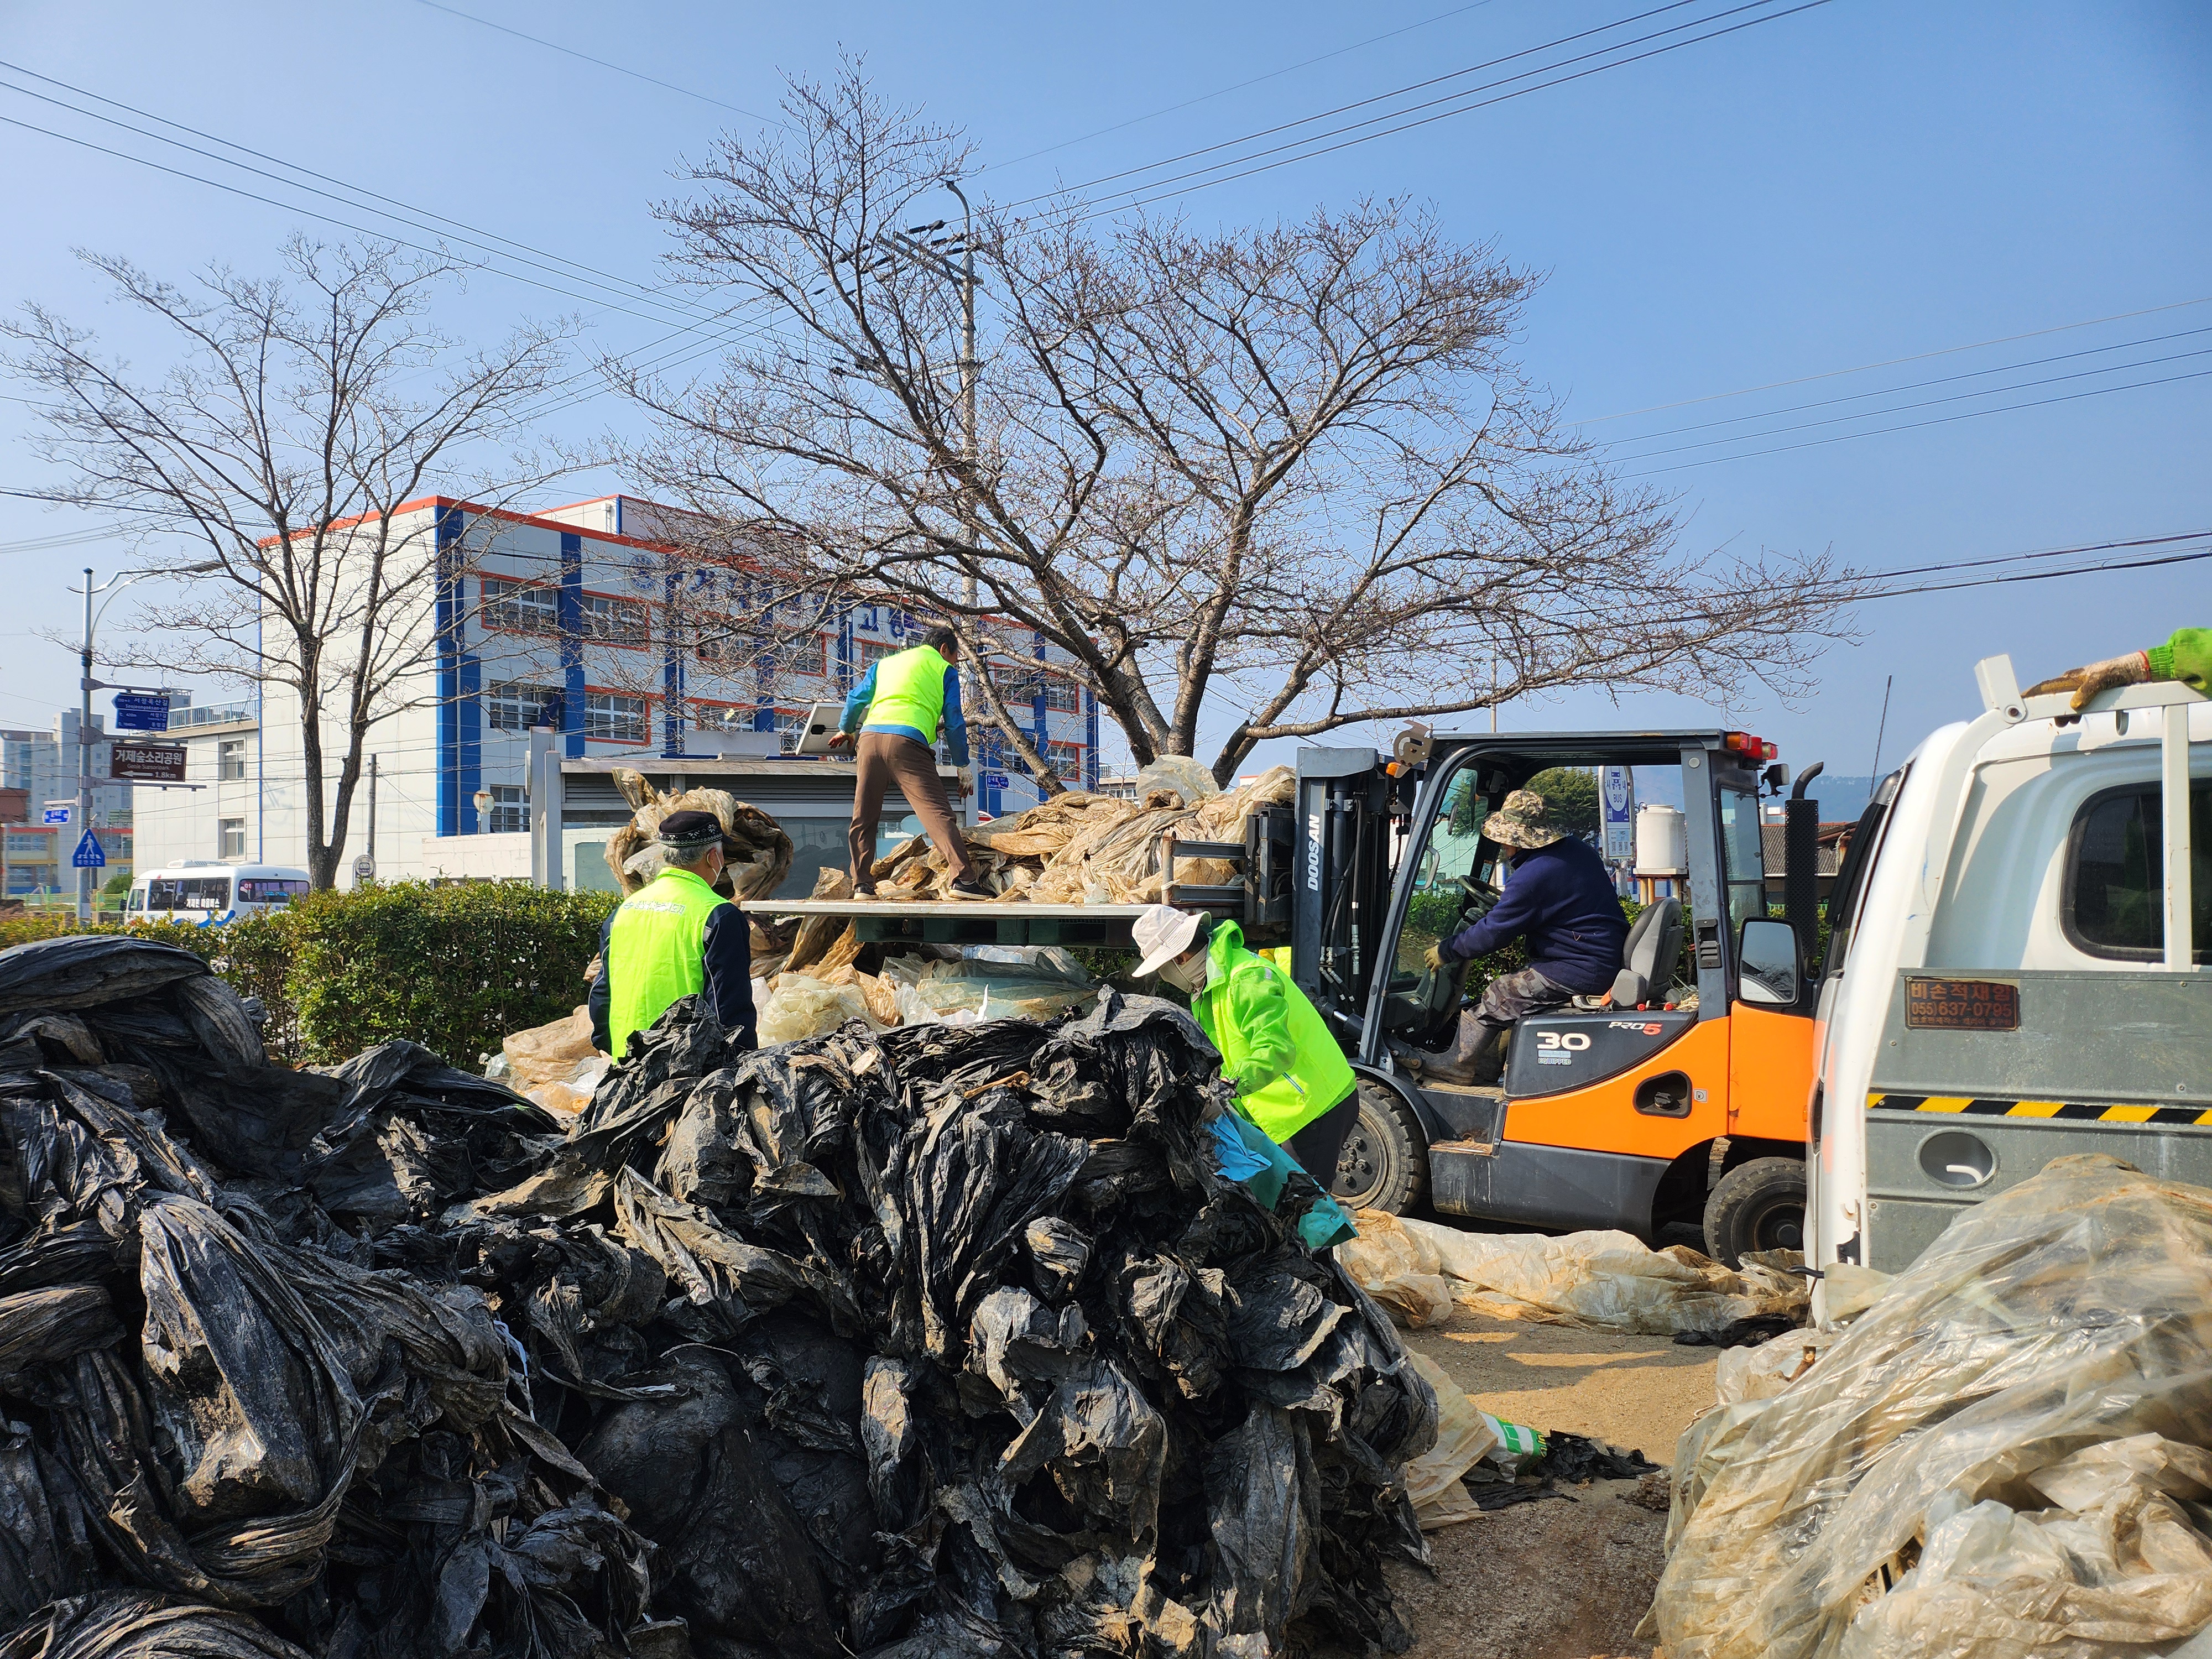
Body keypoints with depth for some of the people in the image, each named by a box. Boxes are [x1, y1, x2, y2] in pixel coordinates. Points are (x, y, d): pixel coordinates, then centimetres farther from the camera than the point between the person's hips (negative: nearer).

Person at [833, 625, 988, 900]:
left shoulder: (884, 663, 31)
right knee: (936, 811, -13)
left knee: (863, 817, 14)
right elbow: (954, 722, 11)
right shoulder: (945, 670, 18)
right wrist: (962, 765, 18)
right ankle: (962, 878, -24)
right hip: (907, 741, -5)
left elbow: (857, 698, 36)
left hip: (870, 736, 5)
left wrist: (846, 730, 54)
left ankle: (862, 884, 13)